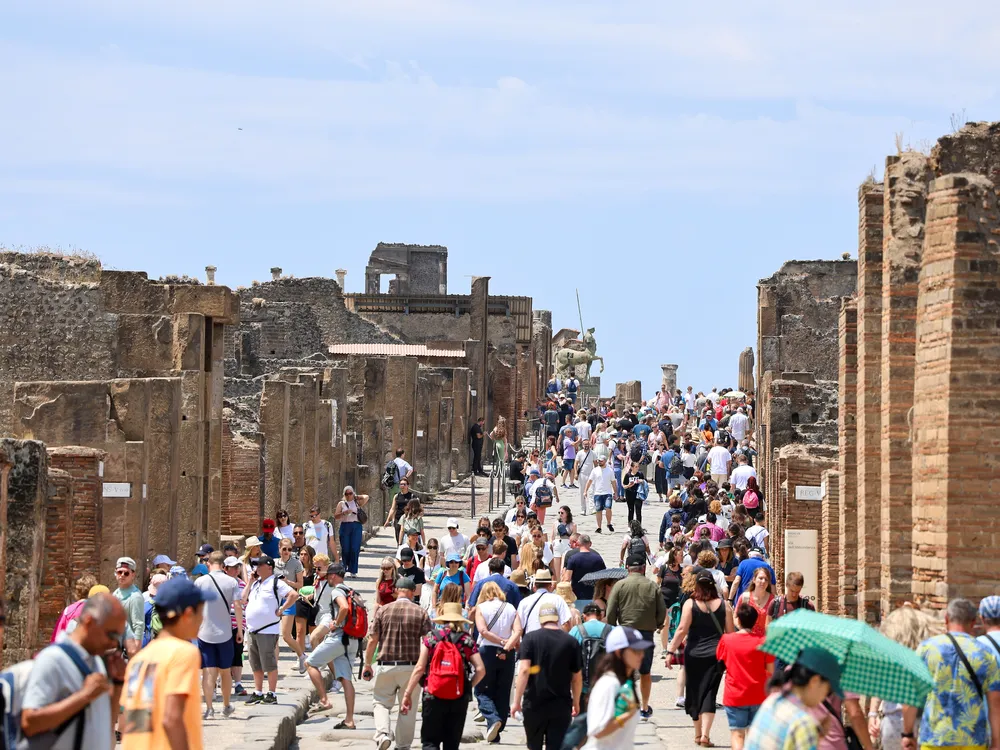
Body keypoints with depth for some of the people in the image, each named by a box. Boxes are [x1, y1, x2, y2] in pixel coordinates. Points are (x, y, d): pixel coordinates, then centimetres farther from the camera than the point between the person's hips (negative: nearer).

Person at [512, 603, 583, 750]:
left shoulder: (530, 638, -4)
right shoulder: (571, 642, 1)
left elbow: (524, 670, -13)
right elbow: (577, 677, 6)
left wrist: (517, 700, -9)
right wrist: (576, 702, 20)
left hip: (534, 704, -1)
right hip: (561, 705, 1)